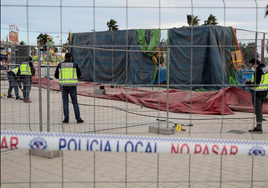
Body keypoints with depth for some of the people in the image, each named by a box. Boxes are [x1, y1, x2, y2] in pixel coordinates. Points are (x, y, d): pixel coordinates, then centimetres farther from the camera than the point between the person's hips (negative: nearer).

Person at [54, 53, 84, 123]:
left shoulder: (60, 65, 4)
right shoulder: (75, 64, 0)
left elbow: (56, 76, 10)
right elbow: (79, 74, 11)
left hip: (63, 86, 1)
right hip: (72, 86, -1)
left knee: (65, 102, 8)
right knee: (75, 102, 6)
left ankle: (66, 119, 5)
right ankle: (78, 118, 5)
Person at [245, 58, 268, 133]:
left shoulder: (258, 71, -20)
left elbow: (256, 84, -23)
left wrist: (247, 83, -8)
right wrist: (251, 81, 14)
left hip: (257, 93, -10)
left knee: (257, 110, -4)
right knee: (260, 110, 16)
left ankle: (259, 128, -1)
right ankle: (259, 126, 23)